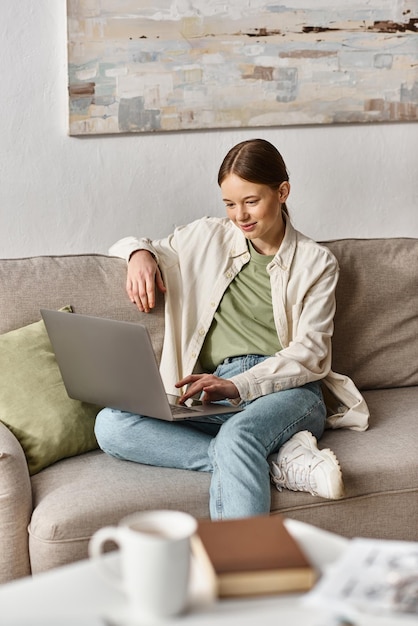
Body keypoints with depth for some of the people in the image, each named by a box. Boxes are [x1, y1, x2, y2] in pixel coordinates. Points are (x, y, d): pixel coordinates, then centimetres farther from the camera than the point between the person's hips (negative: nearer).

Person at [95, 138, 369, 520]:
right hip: (219, 396, 4)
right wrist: (140, 252, 1)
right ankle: (278, 462, -29)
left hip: (288, 391, -3)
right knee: (110, 424, -26)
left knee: (237, 436, -40)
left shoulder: (316, 263, 12)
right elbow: (128, 246, 29)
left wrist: (238, 385, -17)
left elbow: (309, 351, 0)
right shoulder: (208, 238, 18)